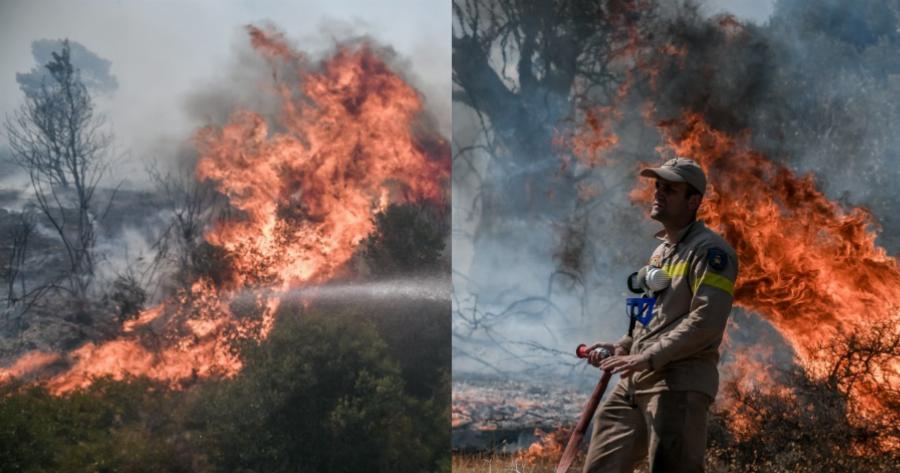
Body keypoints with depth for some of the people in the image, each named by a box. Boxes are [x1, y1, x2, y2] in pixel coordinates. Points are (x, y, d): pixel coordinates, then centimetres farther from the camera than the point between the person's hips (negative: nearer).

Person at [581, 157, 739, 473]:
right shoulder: (661, 251, 21)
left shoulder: (710, 251, -8)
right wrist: (621, 348, 14)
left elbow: (706, 322, -19)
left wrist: (647, 358, -21)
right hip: (634, 383, 9)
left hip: (679, 384, -9)